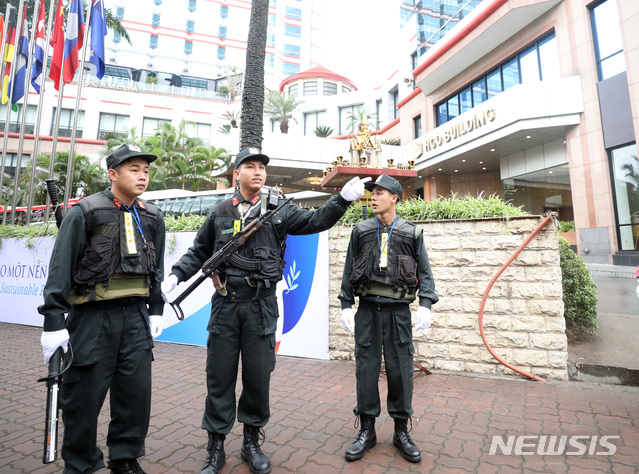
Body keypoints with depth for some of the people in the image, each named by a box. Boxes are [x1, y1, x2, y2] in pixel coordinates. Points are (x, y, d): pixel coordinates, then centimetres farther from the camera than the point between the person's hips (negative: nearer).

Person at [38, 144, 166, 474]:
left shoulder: (152, 218, 8)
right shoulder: (84, 213, -5)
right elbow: (60, 269, -6)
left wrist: (156, 309, 14)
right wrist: (54, 322, -8)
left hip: (135, 314, 4)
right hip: (93, 316, -3)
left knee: (137, 391, 8)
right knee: (84, 397, 8)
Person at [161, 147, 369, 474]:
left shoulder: (278, 210, 4)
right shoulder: (220, 213, 8)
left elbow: (315, 221, -4)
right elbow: (199, 252, 16)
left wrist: (344, 198, -17)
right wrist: (175, 276, 4)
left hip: (261, 306, -1)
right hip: (225, 304, 1)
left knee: (258, 377, 9)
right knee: (219, 377, 9)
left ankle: (252, 443, 31)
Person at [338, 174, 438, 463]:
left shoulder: (412, 233, 4)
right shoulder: (361, 231, 7)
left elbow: (424, 271, 5)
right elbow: (349, 270, 8)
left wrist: (425, 304, -7)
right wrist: (346, 305, 4)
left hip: (398, 310, -1)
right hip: (368, 308, 1)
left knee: (400, 369, 7)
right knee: (366, 367, 6)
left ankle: (401, 431, 26)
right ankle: (366, 430, 24)